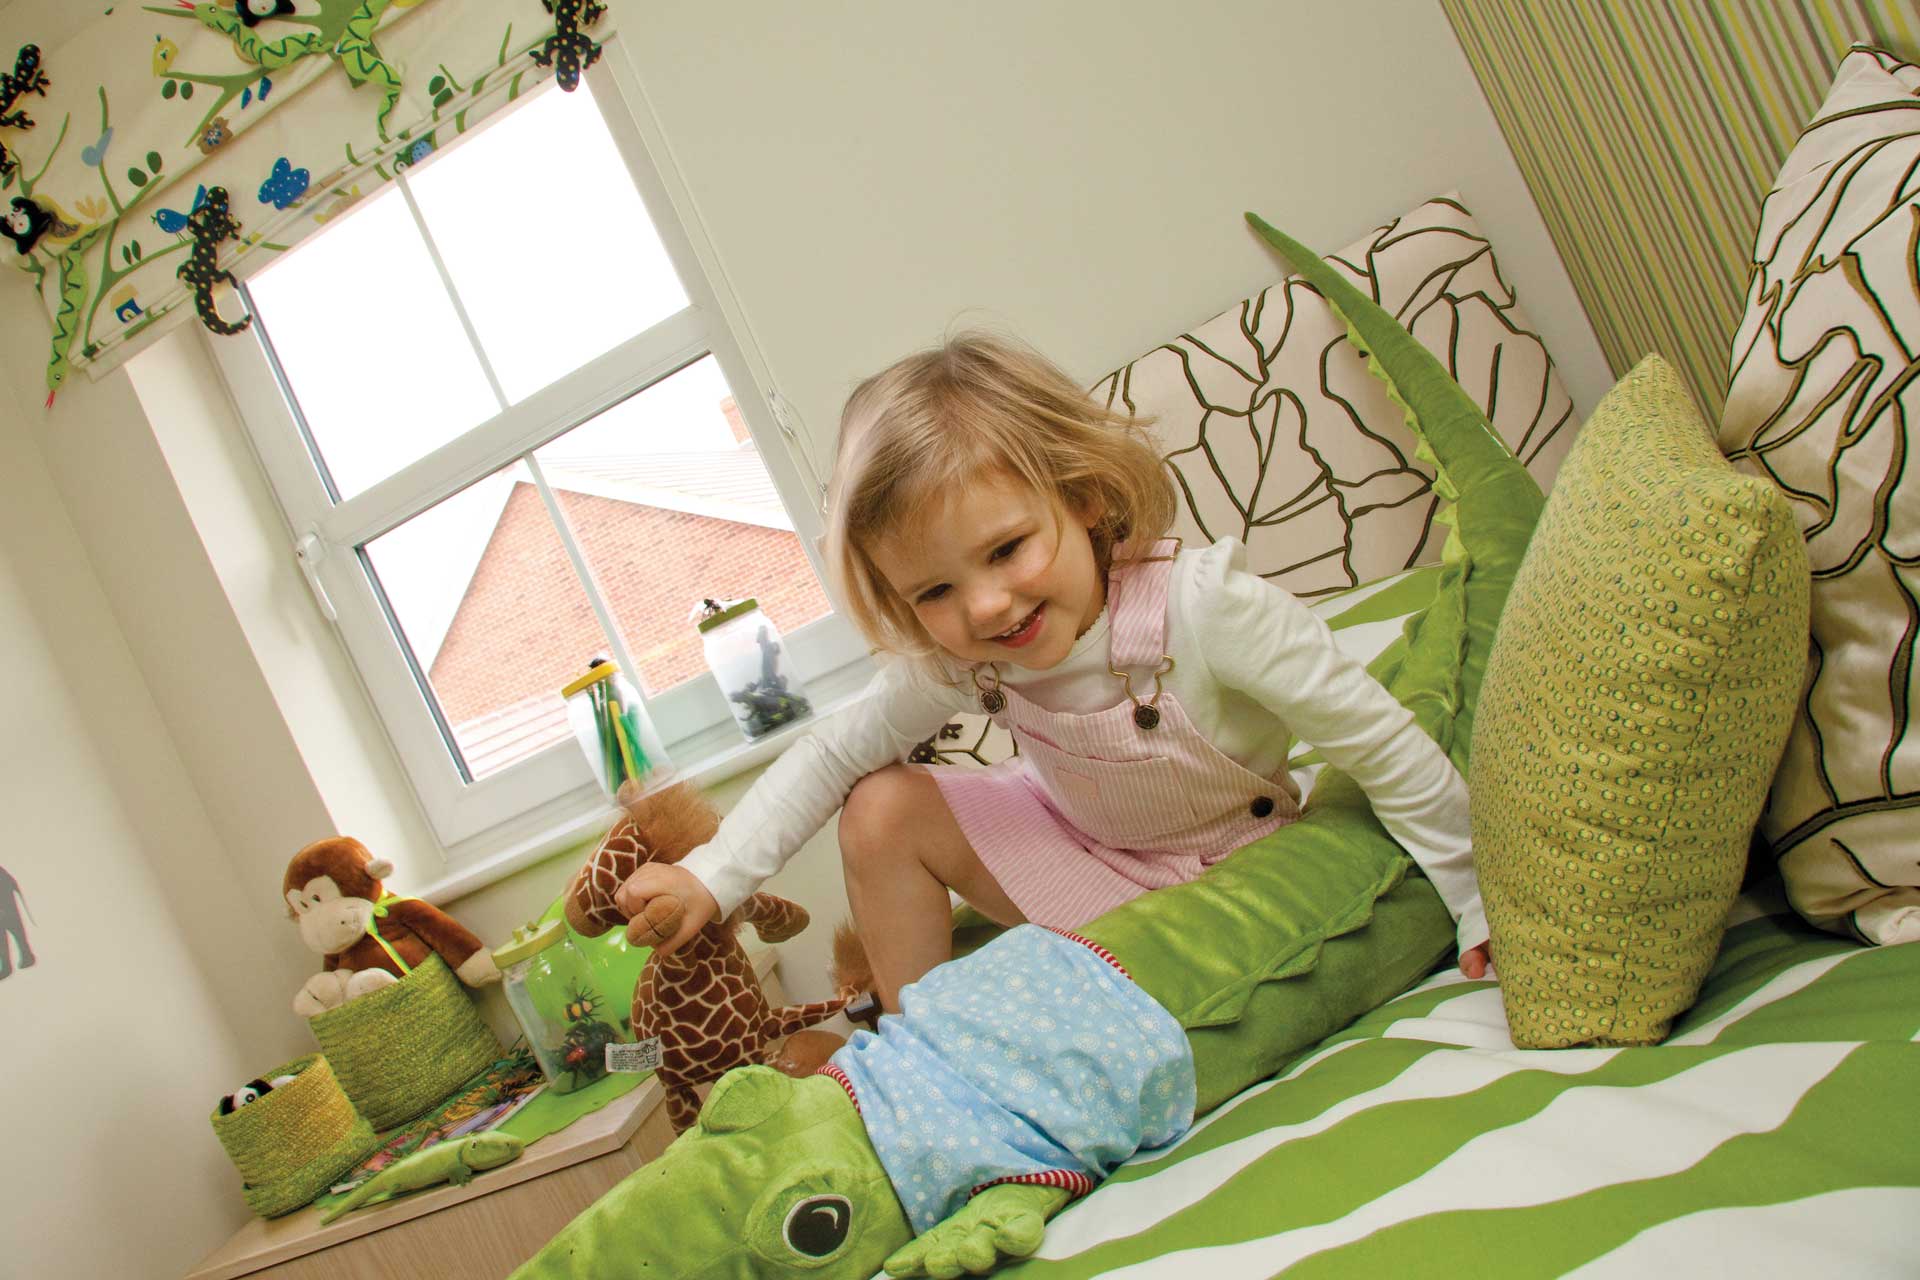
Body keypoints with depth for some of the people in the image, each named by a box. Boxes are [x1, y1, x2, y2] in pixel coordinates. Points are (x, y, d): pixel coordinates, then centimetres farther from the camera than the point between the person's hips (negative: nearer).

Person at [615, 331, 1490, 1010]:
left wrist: (1479, 904, -18)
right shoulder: (951, 665, -20)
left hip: (1234, 864, -4)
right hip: (1080, 843, 4)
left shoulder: (1205, 606, -36)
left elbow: (1384, 748, -26)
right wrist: (712, 876, -14)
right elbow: (833, 754, -6)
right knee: (881, 811, -10)